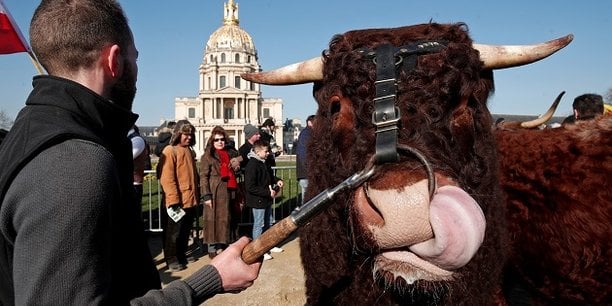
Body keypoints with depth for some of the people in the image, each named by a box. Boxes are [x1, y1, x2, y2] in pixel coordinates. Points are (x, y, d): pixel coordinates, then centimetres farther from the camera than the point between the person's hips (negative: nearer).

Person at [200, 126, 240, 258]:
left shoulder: (230, 154, 13)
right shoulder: (207, 156, -3)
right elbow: (203, 177, -8)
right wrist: (206, 196, -15)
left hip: (228, 192, 5)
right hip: (214, 192, -5)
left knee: (225, 219, 10)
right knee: (213, 219, 1)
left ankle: (221, 246, 22)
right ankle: (212, 248, 10)